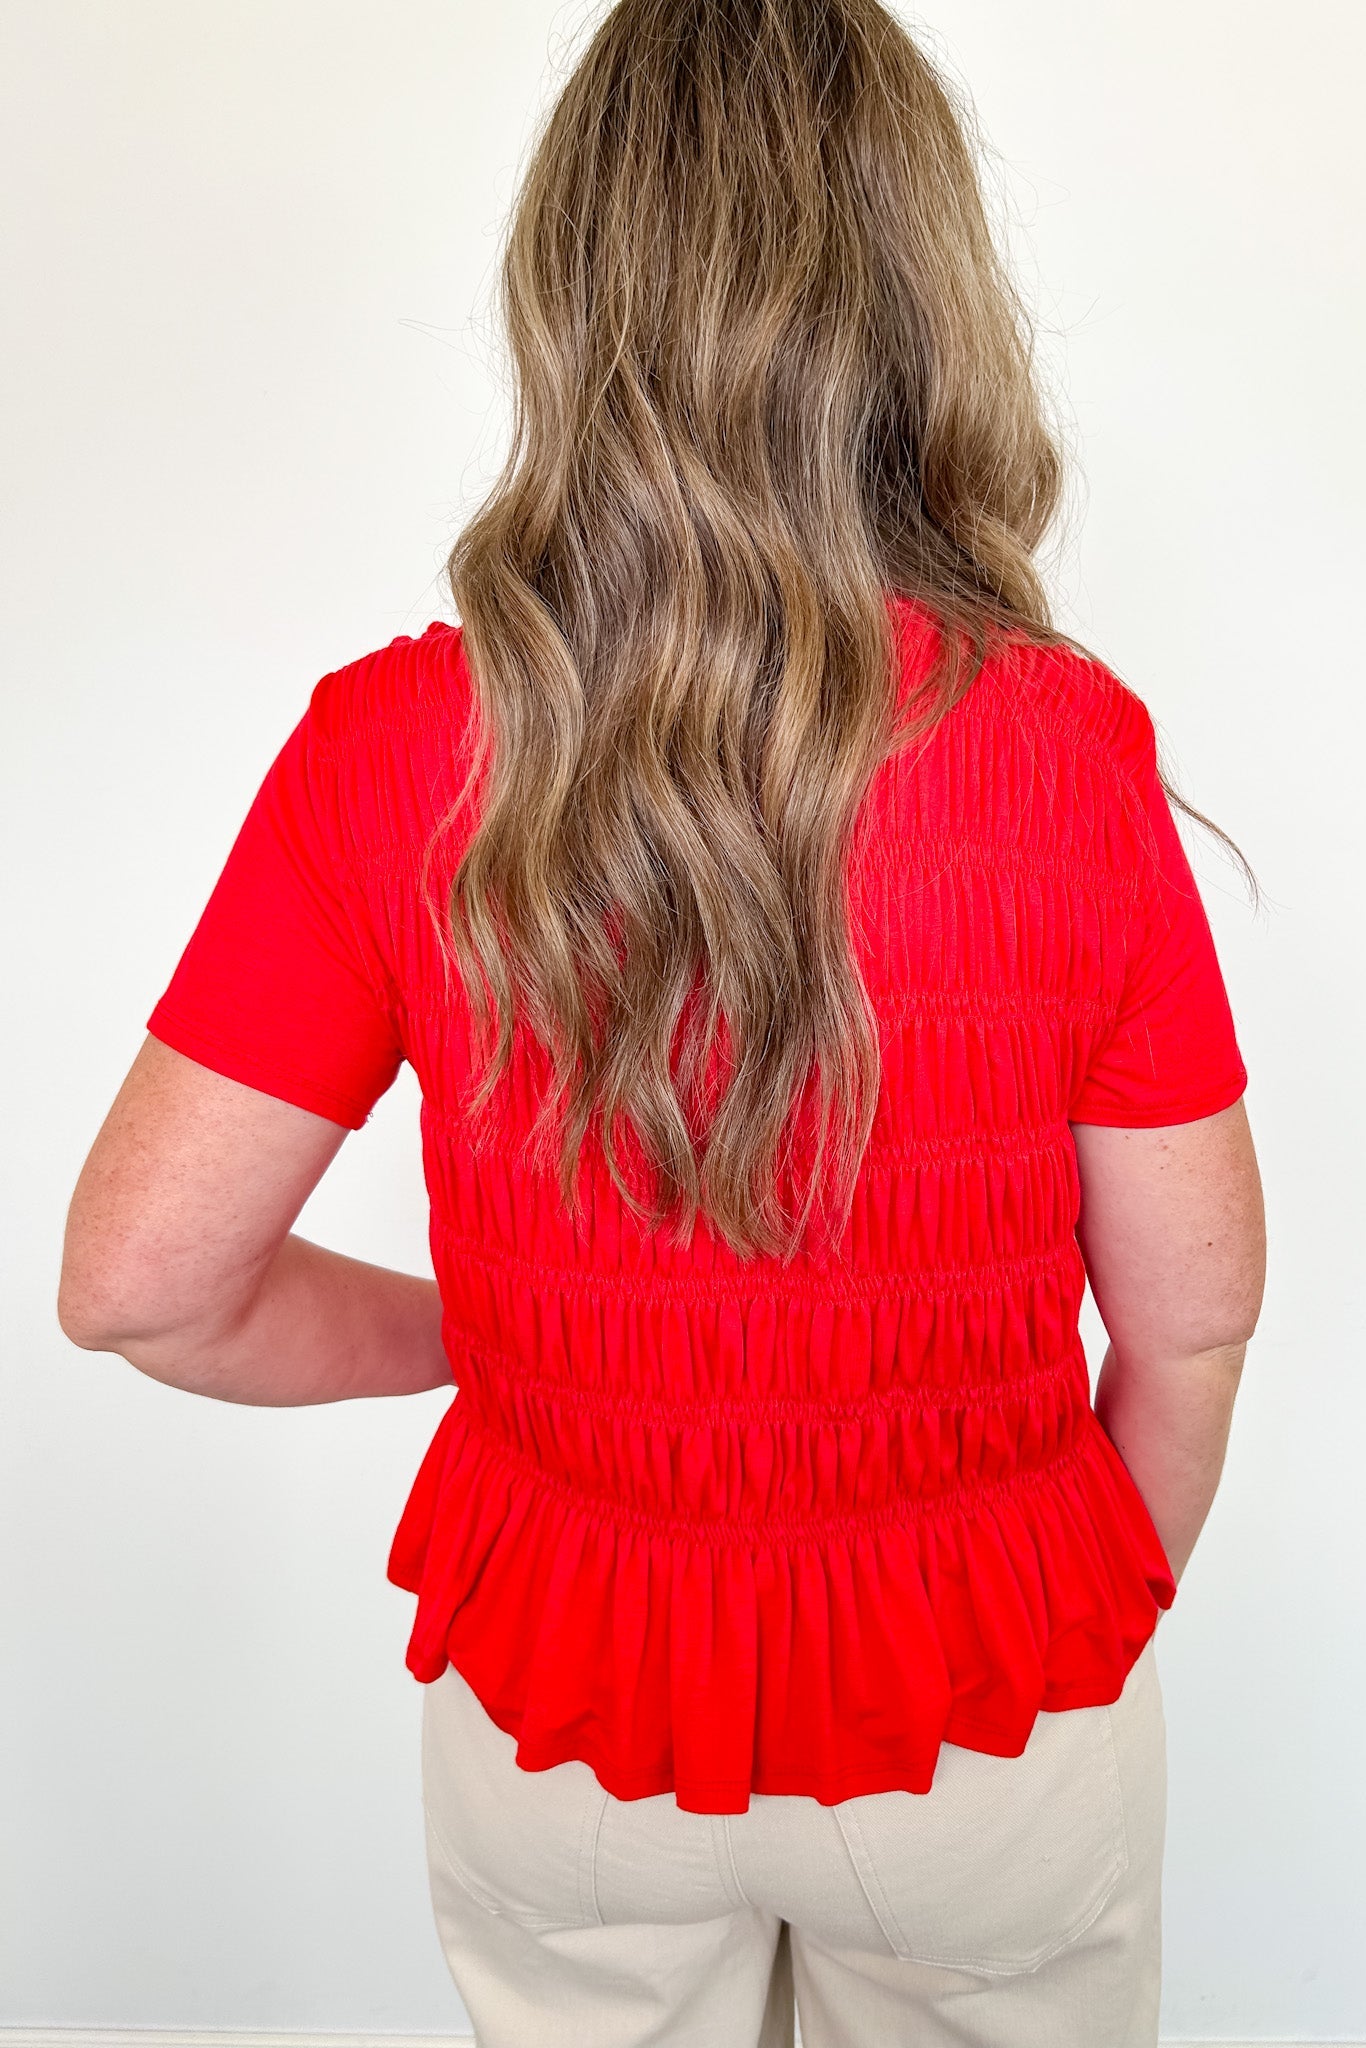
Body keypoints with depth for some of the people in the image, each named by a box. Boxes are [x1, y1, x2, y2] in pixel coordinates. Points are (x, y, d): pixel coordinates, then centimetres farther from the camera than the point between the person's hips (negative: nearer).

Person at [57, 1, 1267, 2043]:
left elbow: (138, 1281, -14)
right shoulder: (1073, 753, -20)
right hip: (989, 1718, 0)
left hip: (560, 1705, 1)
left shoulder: (391, 751, -20)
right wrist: (1105, 1609, 9)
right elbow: (1194, 1315, -10)